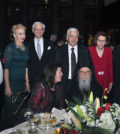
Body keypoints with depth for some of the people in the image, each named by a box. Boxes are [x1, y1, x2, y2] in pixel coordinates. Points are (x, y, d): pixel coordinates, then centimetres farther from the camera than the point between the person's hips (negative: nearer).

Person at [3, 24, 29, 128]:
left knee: (19, 108, 11)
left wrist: (27, 82, 12)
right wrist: (7, 86, -16)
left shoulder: (25, 48, 11)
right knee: (10, 109, 1)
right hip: (12, 83, -6)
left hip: (22, 83, 6)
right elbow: (6, 68, -11)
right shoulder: (10, 48, -8)